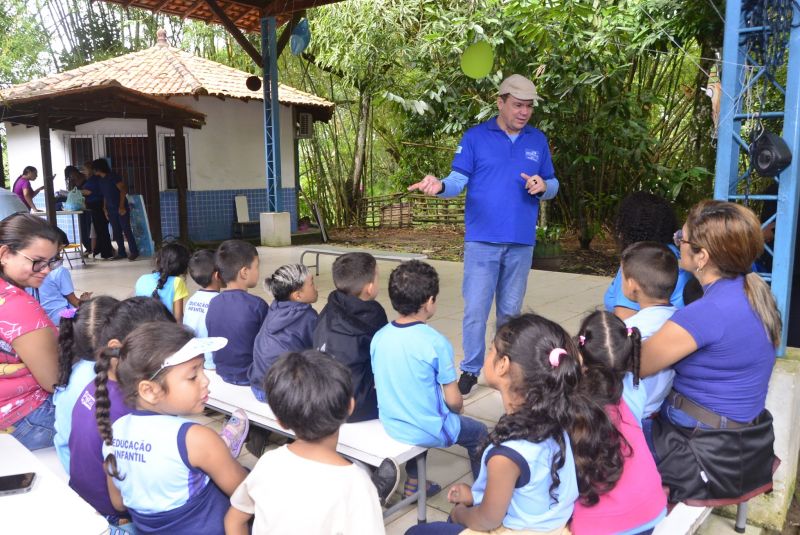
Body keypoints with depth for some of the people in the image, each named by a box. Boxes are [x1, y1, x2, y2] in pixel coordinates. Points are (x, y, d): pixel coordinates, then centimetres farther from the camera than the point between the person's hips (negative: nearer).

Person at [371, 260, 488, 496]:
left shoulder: (379, 337, -8)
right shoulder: (436, 343, -23)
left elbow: (380, 385, 3)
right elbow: (453, 400, -17)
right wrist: (458, 407, 6)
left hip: (391, 425, 5)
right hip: (429, 431, -5)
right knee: (479, 432, 20)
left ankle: (413, 482, 41)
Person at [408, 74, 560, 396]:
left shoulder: (538, 140, 9)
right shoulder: (475, 137, 0)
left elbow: (553, 185, 13)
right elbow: (459, 180, -6)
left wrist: (543, 186, -10)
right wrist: (440, 186, -28)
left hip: (521, 242, 3)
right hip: (482, 240, -3)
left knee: (510, 309, 14)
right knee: (475, 308, -2)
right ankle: (471, 369, 13)